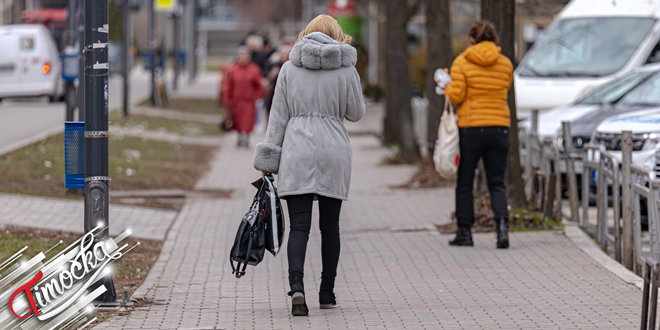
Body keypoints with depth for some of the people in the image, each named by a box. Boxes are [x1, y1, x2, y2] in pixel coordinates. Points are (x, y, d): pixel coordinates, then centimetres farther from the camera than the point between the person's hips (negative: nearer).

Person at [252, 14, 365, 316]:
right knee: (330, 226, 11)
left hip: (297, 153, 0)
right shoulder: (346, 69, 0)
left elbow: (278, 116, 3)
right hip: (334, 154, 0)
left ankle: (296, 285, -24)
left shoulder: (289, 68, 3)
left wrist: (268, 159, 5)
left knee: (299, 226, -4)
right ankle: (327, 293, 18)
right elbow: (356, 113, 8)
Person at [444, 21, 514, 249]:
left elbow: (456, 97, -10)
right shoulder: (506, 64, 4)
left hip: (470, 127, -3)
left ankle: (464, 232, 14)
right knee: (497, 183, 7)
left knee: (464, 184, 10)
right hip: (499, 127, 3)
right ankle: (502, 224, -15)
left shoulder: (462, 63, -6)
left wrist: (446, 86, 10)